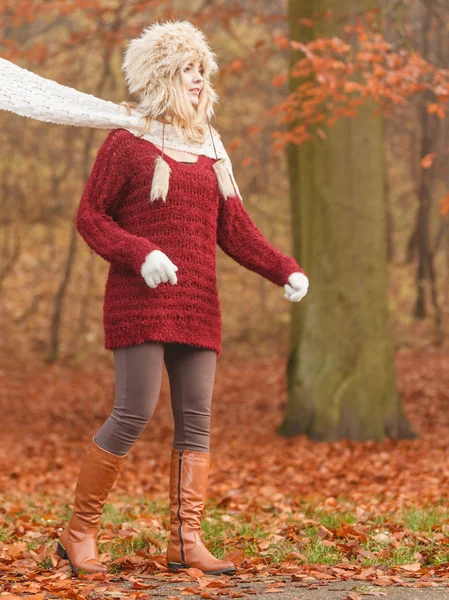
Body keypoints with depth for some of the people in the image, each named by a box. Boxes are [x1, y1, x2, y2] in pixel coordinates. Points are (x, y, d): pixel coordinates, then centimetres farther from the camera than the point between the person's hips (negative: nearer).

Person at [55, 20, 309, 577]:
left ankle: (186, 542, 5)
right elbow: (90, 217, -3)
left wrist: (285, 270, -1)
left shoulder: (205, 150, 16)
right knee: (133, 414, -11)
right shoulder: (125, 143, -1)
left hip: (197, 305, 6)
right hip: (140, 301, -6)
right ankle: (78, 533, 2)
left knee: (195, 420, 1)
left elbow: (234, 229, 13)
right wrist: (140, 254, -19)